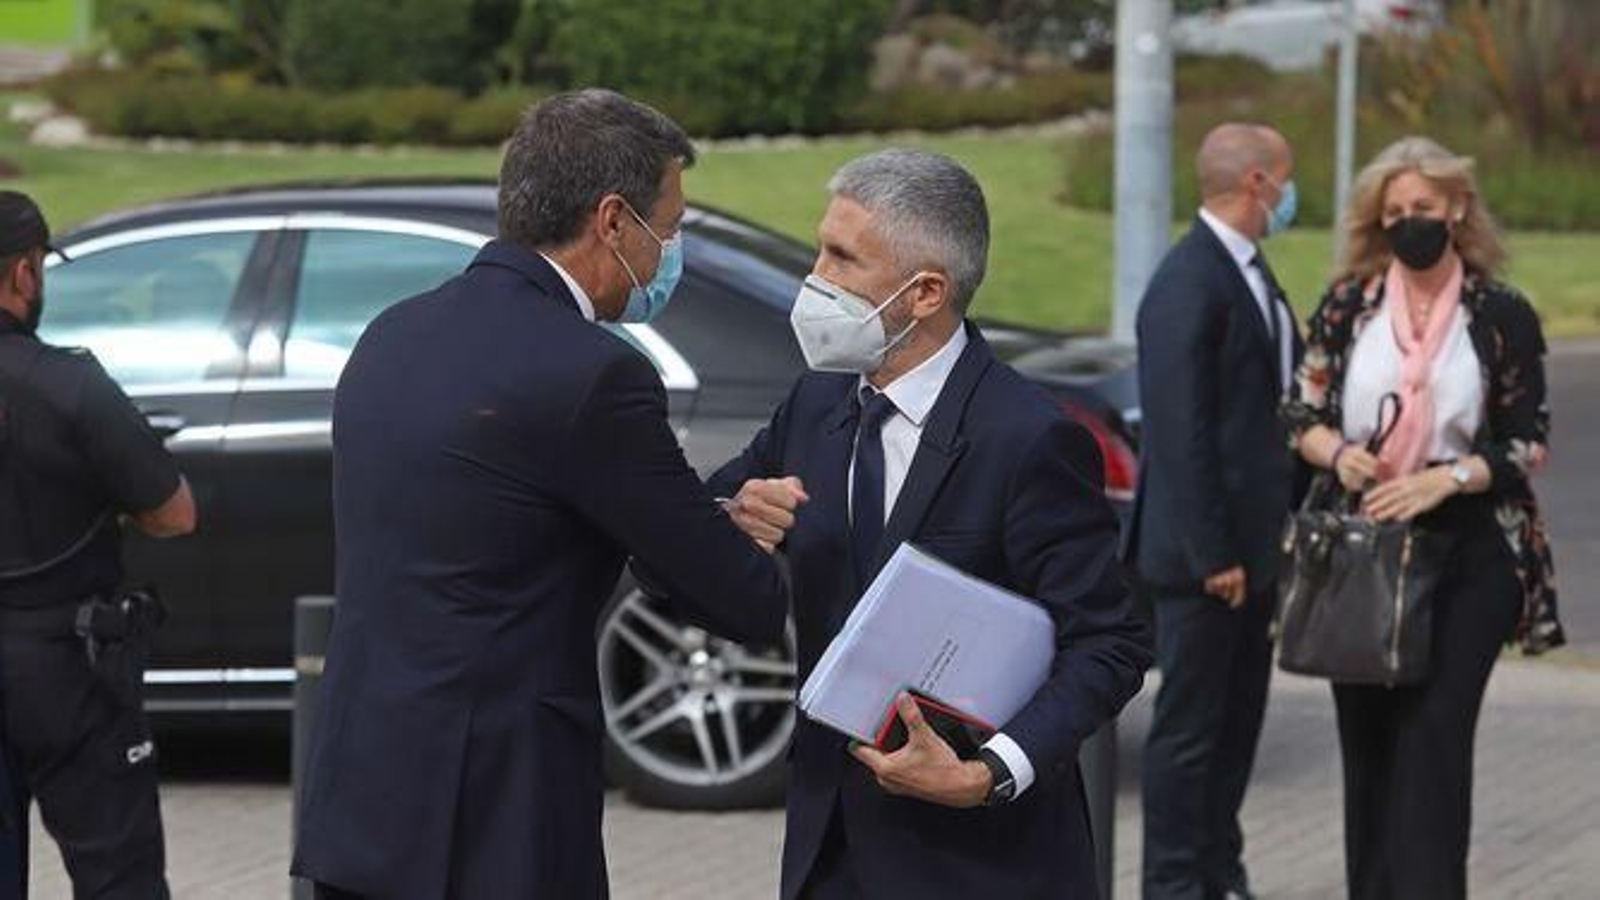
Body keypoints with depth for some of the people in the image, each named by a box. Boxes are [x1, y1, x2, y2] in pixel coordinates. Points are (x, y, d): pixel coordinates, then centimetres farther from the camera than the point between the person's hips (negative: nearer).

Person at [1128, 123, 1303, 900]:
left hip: (1255, 543, 10)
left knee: (1239, 718, 16)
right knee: (1189, 725, 0)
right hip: (1204, 549, -10)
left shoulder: (1248, 273, 13)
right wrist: (1213, 554, -21)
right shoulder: (1190, 284, -18)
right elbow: (1181, 433, -21)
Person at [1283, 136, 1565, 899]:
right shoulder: (1348, 306, 7)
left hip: (1466, 554, -3)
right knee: (1366, 734, 6)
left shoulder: (1503, 317, 1)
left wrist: (1446, 477, -14)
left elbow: (1528, 444, 0)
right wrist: (1337, 451, -12)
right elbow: (1301, 415, 10)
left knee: (1434, 735, -11)